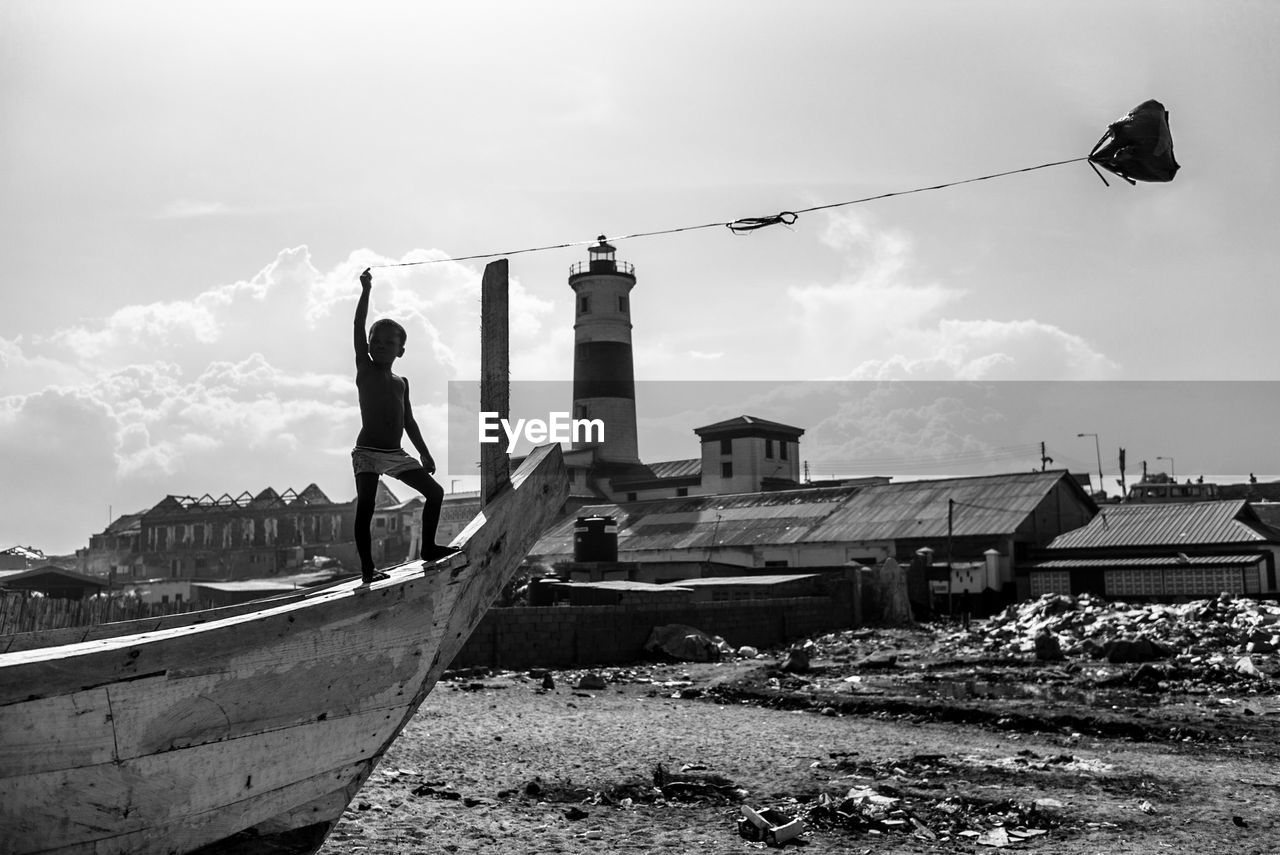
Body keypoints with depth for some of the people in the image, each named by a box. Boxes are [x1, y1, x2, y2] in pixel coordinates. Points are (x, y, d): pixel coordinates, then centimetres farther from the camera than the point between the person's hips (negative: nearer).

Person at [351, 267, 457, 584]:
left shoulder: (401, 382, 15)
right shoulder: (365, 369, 2)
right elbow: (358, 329, -7)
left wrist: (425, 454, 18)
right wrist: (366, 291, -13)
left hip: (396, 454, 5)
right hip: (367, 451, -5)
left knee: (435, 491, 4)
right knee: (365, 507, -13)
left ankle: (428, 547, 18)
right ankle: (367, 569, -10)